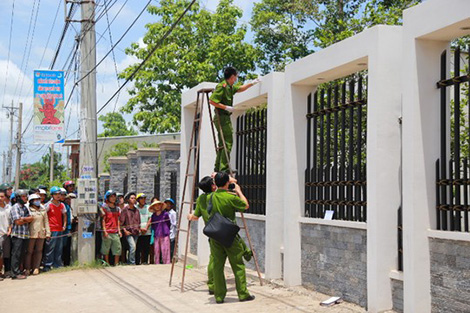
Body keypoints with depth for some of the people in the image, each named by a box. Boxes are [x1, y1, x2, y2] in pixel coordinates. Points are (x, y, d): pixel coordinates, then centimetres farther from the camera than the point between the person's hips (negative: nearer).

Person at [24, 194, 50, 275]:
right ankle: (27, 268, 4)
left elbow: (46, 221, 14)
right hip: (31, 233, -4)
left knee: (38, 251, 4)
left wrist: (48, 232, 8)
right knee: (29, 251, -2)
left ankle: (36, 268, 9)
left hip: (41, 234, 4)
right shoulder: (28, 210, 0)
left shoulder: (43, 210, 14)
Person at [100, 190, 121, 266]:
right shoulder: (104, 207, -2)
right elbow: (103, 220, -5)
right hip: (108, 232, -5)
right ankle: (107, 264, 10)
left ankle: (116, 264, 10)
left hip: (115, 232, 5)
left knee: (117, 248, 3)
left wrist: (119, 230, 13)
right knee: (106, 249, 1)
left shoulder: (116, 208, 16)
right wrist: (104, 231, -12)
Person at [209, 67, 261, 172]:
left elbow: (240, 89, 35)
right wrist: (226, 107, -19)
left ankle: (218, 168, 17)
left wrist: (253, 83, 29)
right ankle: (223, 168, -11)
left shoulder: (230, 87, 16)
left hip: (225, 118, 10)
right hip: (222, 117, -10)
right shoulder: (222, 86, -14)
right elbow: (212, 101, -20)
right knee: (228, 143, -10)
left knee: (223, 143, 12)